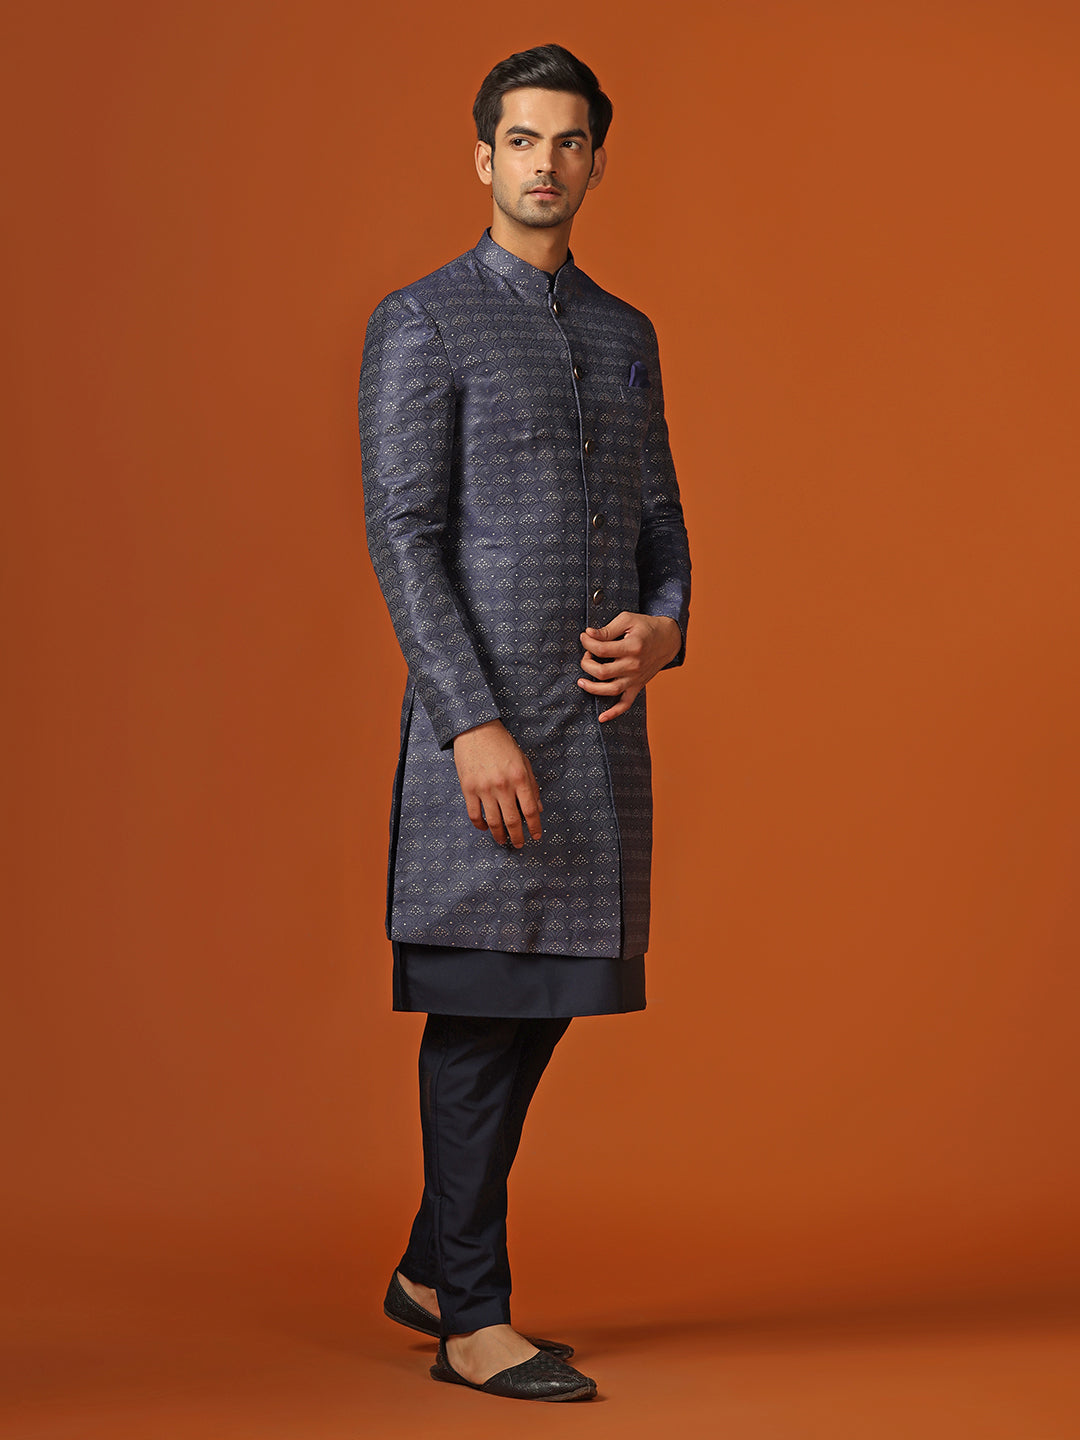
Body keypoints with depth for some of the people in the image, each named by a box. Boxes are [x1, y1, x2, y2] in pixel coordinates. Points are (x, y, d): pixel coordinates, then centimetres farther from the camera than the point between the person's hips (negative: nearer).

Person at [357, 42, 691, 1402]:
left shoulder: (625, 334, 16)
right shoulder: (419, 324, -5)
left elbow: (656, 521, 17)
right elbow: (404, 541, -13)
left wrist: (661, 631, -7)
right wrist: (474, 727, -21)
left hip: (601, 725, 7)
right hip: (483, 720, -7)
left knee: (541, 998, 11)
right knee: (479, 1007, -5)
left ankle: (432, 1267, 25)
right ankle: (476, 1322, 3)